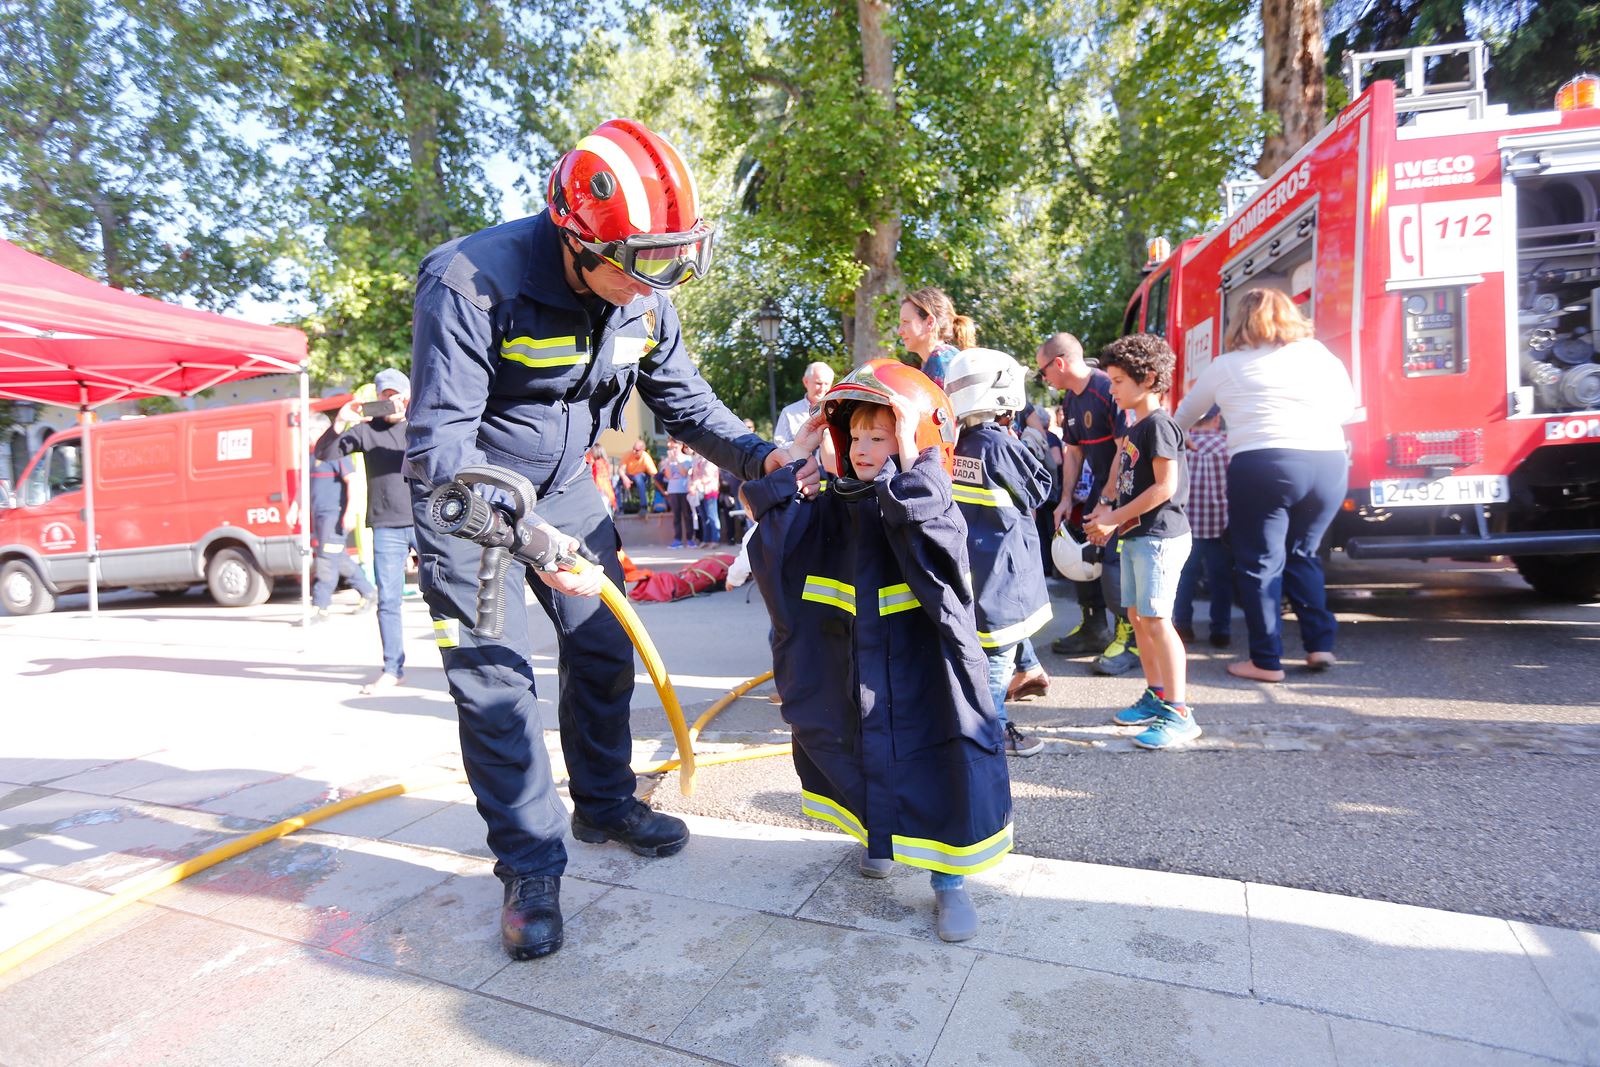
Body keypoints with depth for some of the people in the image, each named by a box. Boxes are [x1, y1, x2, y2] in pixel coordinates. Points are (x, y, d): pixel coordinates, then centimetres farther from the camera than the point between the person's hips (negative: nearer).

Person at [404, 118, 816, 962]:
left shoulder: (644, 302, -10)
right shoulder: (471, 284, -28)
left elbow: (686, 403, 0)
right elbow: (440, 447, -30)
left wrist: (760, 457, -18)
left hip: (561, 487, 5)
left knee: (603, 648, 7)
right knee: (494, 675, -7)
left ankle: (604, 803, 28)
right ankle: (531, 867, 8)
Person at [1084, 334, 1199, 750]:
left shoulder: (1158, 424, -13)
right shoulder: (1133, 428, 16)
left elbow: (1165, 486, -20)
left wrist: (1114, 517, -16)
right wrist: (1107, 512, 4)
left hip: (1160, 536, -10)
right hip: (1136, 536, 10)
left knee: (1155, 619, -10)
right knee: (1137, 617, 13)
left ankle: (1179, 713, -4)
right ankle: (1156, 696, 26)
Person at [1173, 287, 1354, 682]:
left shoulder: (1227, 365, 8)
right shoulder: (1320, 354, 15)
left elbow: (1185, 413, 21)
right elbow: (1346, 406, 23)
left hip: (1263, 466, -4)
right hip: (1329, 463, 4)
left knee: (1260, 563, 4)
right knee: (1303, 554, 20)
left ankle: (1266, 661, 7)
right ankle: (1320, 643, 17)